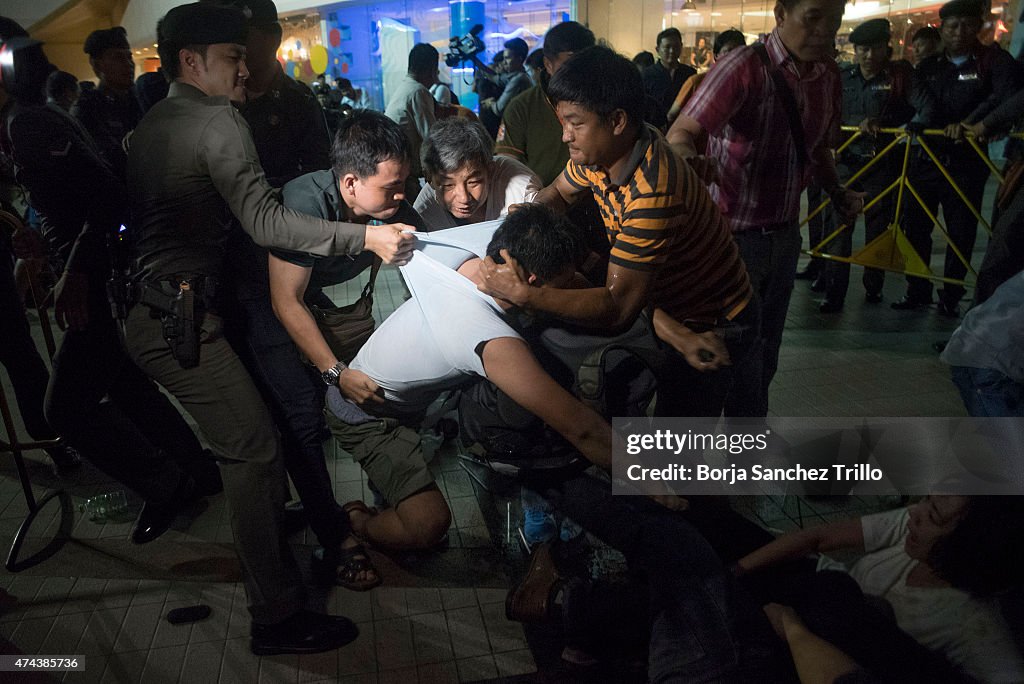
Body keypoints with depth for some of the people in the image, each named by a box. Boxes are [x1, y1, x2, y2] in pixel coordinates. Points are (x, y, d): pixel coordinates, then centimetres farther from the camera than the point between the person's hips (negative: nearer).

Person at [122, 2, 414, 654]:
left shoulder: (152, 123, 17)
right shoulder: (217, 122, -11)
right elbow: (266, 222, -23)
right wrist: (366, 236, -25)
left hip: (152, 311, 10)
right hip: (180, 316, -10)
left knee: (242, 439, 19)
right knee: (255, 449, -10)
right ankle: (278, 618, -4)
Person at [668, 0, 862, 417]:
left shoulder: (828, 74, 3)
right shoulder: (744, 68, -19)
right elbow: (679, 136, -29)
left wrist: (837, 193, 4)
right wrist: (692, 161, -50)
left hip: (785, 232, 7)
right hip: (735, 233, -7)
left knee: (768, 341, 20)